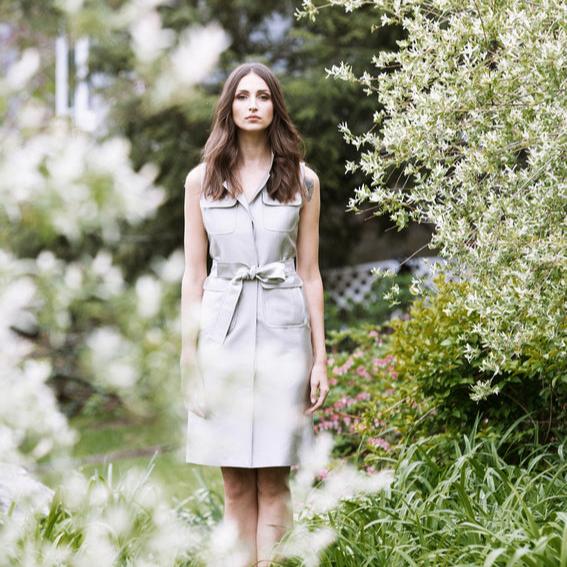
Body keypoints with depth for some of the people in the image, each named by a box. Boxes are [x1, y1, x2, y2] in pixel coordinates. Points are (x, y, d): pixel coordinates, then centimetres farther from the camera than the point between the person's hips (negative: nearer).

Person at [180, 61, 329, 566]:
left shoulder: (303, 181, 6)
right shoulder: (202, 180, 6)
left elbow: (309, 273, 6)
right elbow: (194, 275, 6)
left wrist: (320, 358, 2)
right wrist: (189, 360, 1)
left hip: (282, 332, -1)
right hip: (223, 330, 1)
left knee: (273, 480, -2)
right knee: (236, 483, 4)